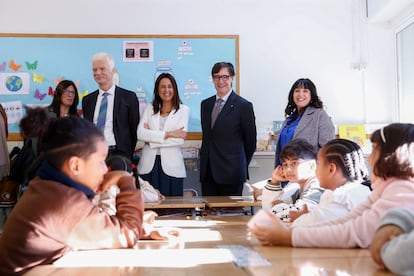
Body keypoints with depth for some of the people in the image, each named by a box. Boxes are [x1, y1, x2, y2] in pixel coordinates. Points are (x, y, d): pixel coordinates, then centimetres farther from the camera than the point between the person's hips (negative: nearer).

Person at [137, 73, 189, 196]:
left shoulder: (183, 110, 6)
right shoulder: (149, 109, 13)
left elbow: (180, 139, -7)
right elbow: (140, 133, -4)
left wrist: (152, 138, -5)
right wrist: (168, 134, -10)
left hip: (171, 165, -1)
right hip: (149, 165, 2)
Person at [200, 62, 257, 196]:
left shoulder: (244, 106, -4)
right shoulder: (205, 104, 13)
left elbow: (250, 140, 1)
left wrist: (241, 166, 8)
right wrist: (204, 160, 12)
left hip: (231, 172, -5)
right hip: (207, 172, 5)